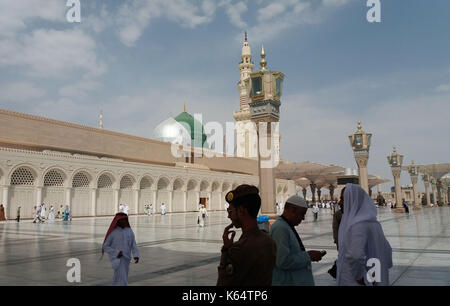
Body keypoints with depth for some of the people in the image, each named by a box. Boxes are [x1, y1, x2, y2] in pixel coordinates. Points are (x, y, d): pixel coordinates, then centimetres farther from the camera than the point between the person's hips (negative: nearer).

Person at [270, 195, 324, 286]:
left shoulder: (287, 226, 11)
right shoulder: (280, 228, -21)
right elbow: (283, 261, -26)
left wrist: (309, 254, 5)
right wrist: (308, 256, -17)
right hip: (286, 282, -10)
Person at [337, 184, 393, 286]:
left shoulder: (359, 224, -22)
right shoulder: (374, 223, 5)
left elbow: (355, 255, -35)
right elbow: (386, 250, 13)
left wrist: (359, 277, -20)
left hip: (353, 281, -8)